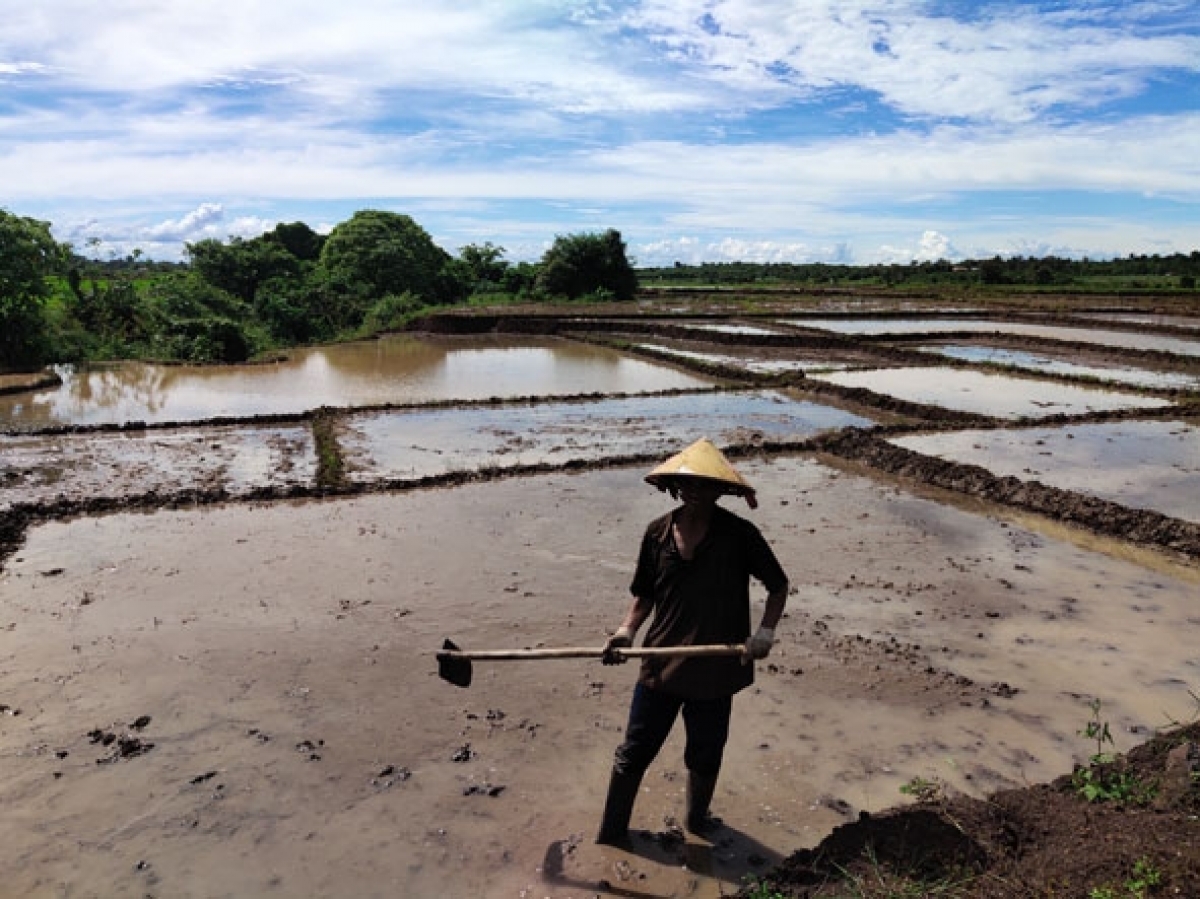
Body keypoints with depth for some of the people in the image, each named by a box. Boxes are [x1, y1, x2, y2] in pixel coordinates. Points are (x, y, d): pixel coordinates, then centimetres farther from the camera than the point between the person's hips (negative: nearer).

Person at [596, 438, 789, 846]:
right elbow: (645, 595, 6)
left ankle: (697, 819, 48)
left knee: (705, 755, 20)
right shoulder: (658, 533, -4)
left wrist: (765, 632, -14)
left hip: (714, 671, -1)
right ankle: (611, 834, 32)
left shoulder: (739, 535, -11)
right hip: (660, 664, 2)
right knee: (632, 753, 12)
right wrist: (627, 630, -10)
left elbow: (778, 586, 0)